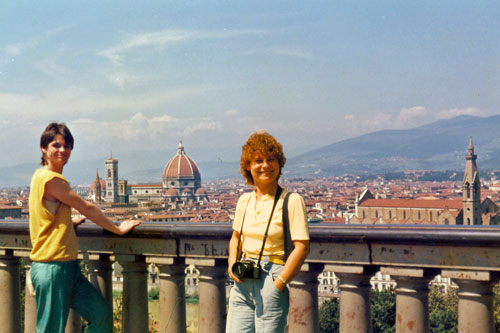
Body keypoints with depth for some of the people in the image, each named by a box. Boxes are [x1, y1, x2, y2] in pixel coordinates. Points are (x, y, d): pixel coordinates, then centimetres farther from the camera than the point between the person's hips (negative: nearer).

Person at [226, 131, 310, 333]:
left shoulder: (291, 201, -8)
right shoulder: (244, 201, 10)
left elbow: (302, 247, -13)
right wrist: (232, 265, 8)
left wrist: (278, 284, -15)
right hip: (242, 283, 6)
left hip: (271, 279, -5)